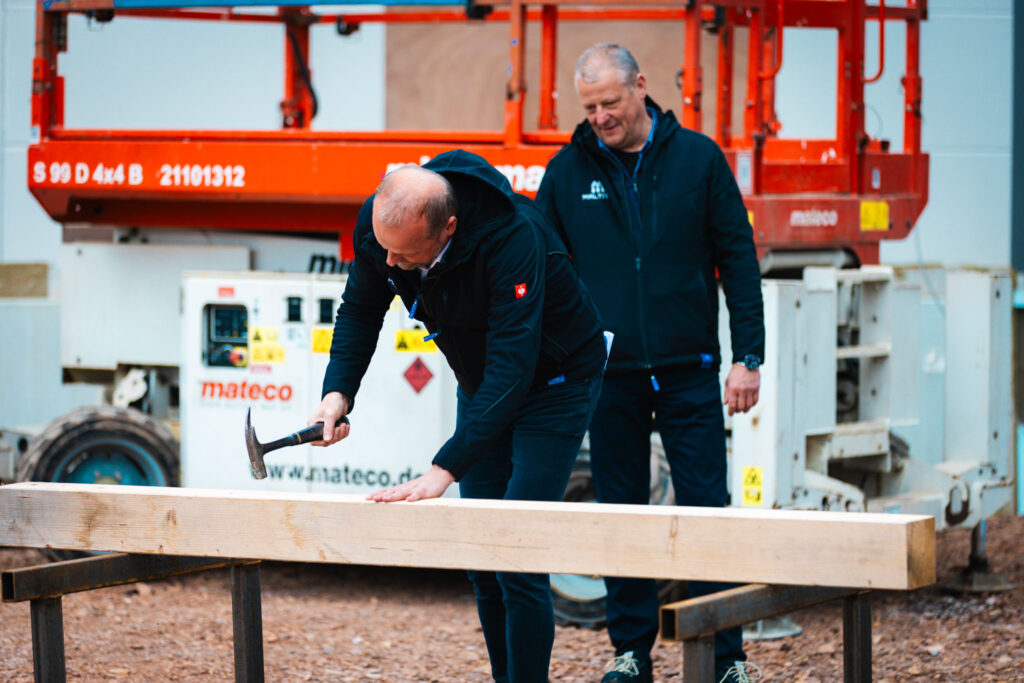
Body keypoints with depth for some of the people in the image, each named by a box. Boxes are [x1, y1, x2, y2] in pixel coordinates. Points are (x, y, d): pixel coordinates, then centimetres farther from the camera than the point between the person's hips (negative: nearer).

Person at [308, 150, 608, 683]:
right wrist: (338, 390, -18)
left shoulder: (513, 237, -39)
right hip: (481, 382, 6)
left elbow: (511, 369, -41)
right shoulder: (378, 221, -20)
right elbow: (360, 309, -1)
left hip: (553, 383, -6)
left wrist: (444, 469, -45)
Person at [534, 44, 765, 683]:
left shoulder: (697, 158, 0)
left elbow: (738, 260, 1)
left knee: (705, 510, -1)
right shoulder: (568, 170, 3)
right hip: (608, 372, 2)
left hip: (688, 372, -2)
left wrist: (748, 357, -4)